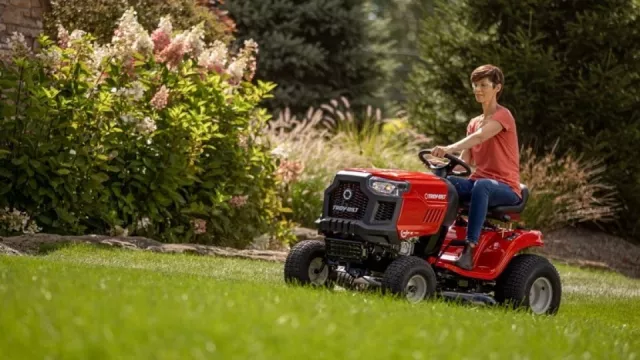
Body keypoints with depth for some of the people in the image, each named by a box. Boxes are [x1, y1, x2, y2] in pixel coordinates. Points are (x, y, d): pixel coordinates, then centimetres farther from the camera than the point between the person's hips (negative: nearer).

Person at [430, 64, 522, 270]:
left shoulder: (503, 116, -5)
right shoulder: (474, 123, 18)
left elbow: (478, 137, -25)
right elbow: (464, 162, 10)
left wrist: (449, 149, -41)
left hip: (506, 189, -6)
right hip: (478, 181, 6)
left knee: (481, 185, -41)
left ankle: (470, 248, -47)